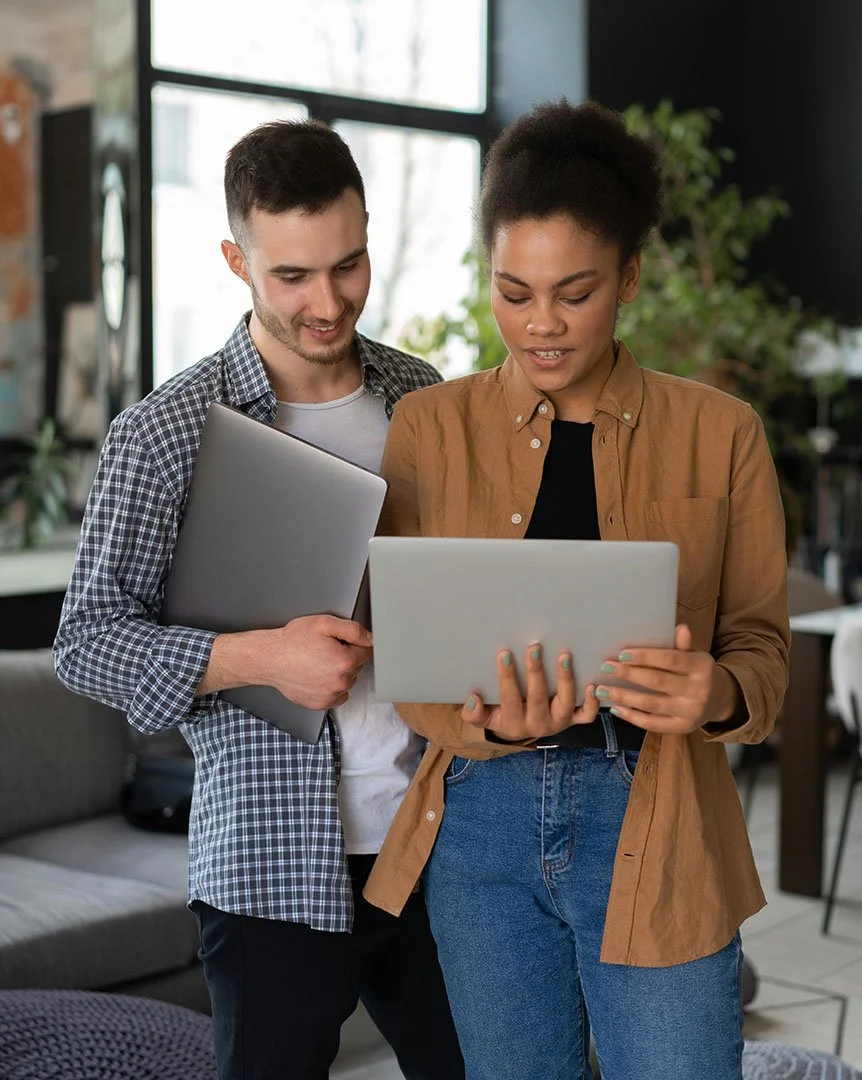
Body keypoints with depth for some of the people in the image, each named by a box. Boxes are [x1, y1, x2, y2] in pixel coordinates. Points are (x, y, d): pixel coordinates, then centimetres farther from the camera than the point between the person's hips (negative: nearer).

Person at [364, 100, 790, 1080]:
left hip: (653, 835, -1)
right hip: (482, 826, 2)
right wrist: (497, 724, -22)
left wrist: (718, 694, -23)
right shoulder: (429, 429, 1)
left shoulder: (719, 434, -1)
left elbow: (762, 649, 1)